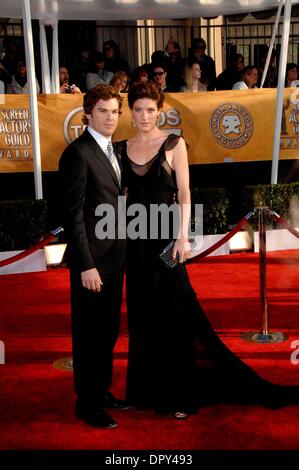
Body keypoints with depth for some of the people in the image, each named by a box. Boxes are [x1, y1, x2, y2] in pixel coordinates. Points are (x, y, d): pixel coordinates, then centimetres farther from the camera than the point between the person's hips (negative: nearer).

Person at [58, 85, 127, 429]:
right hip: (92, 260, -8)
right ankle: (87, 403, 18)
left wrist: (120, 252, 7)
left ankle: (102, 391, 33)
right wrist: (87, 265, -19)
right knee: (88, 333, 5)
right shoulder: (78, 153, -14)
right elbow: (73, 215, -17)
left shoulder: (113, 150, 11)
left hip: (114, 257, 8)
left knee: (108, 330, 18)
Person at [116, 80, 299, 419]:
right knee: (142, 315, 9)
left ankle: (179, 393, 9)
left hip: (163, 235, -4)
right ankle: (149, 388, 23)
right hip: (134, 238, 4)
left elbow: (184, 194, -6)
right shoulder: (123, 148, 9)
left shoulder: (173, 144, -2)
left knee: (173, 314, -2)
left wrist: (182, 237, -14)